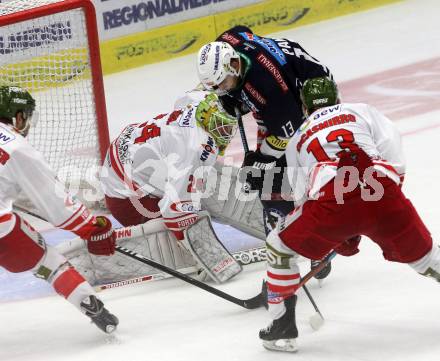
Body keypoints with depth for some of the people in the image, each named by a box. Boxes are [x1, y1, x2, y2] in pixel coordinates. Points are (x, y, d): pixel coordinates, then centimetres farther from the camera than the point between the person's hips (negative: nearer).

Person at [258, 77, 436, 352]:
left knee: (279, 247, 21)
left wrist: (340, 237, 38)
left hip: (330, 202, -1)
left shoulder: (298, 140, 33)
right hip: (382, 194, 1)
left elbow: (304, 191, 32)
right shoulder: (362, 112, 29)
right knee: (420, 252, 22)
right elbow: (392, 150, 12)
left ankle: (283, 328, 19)